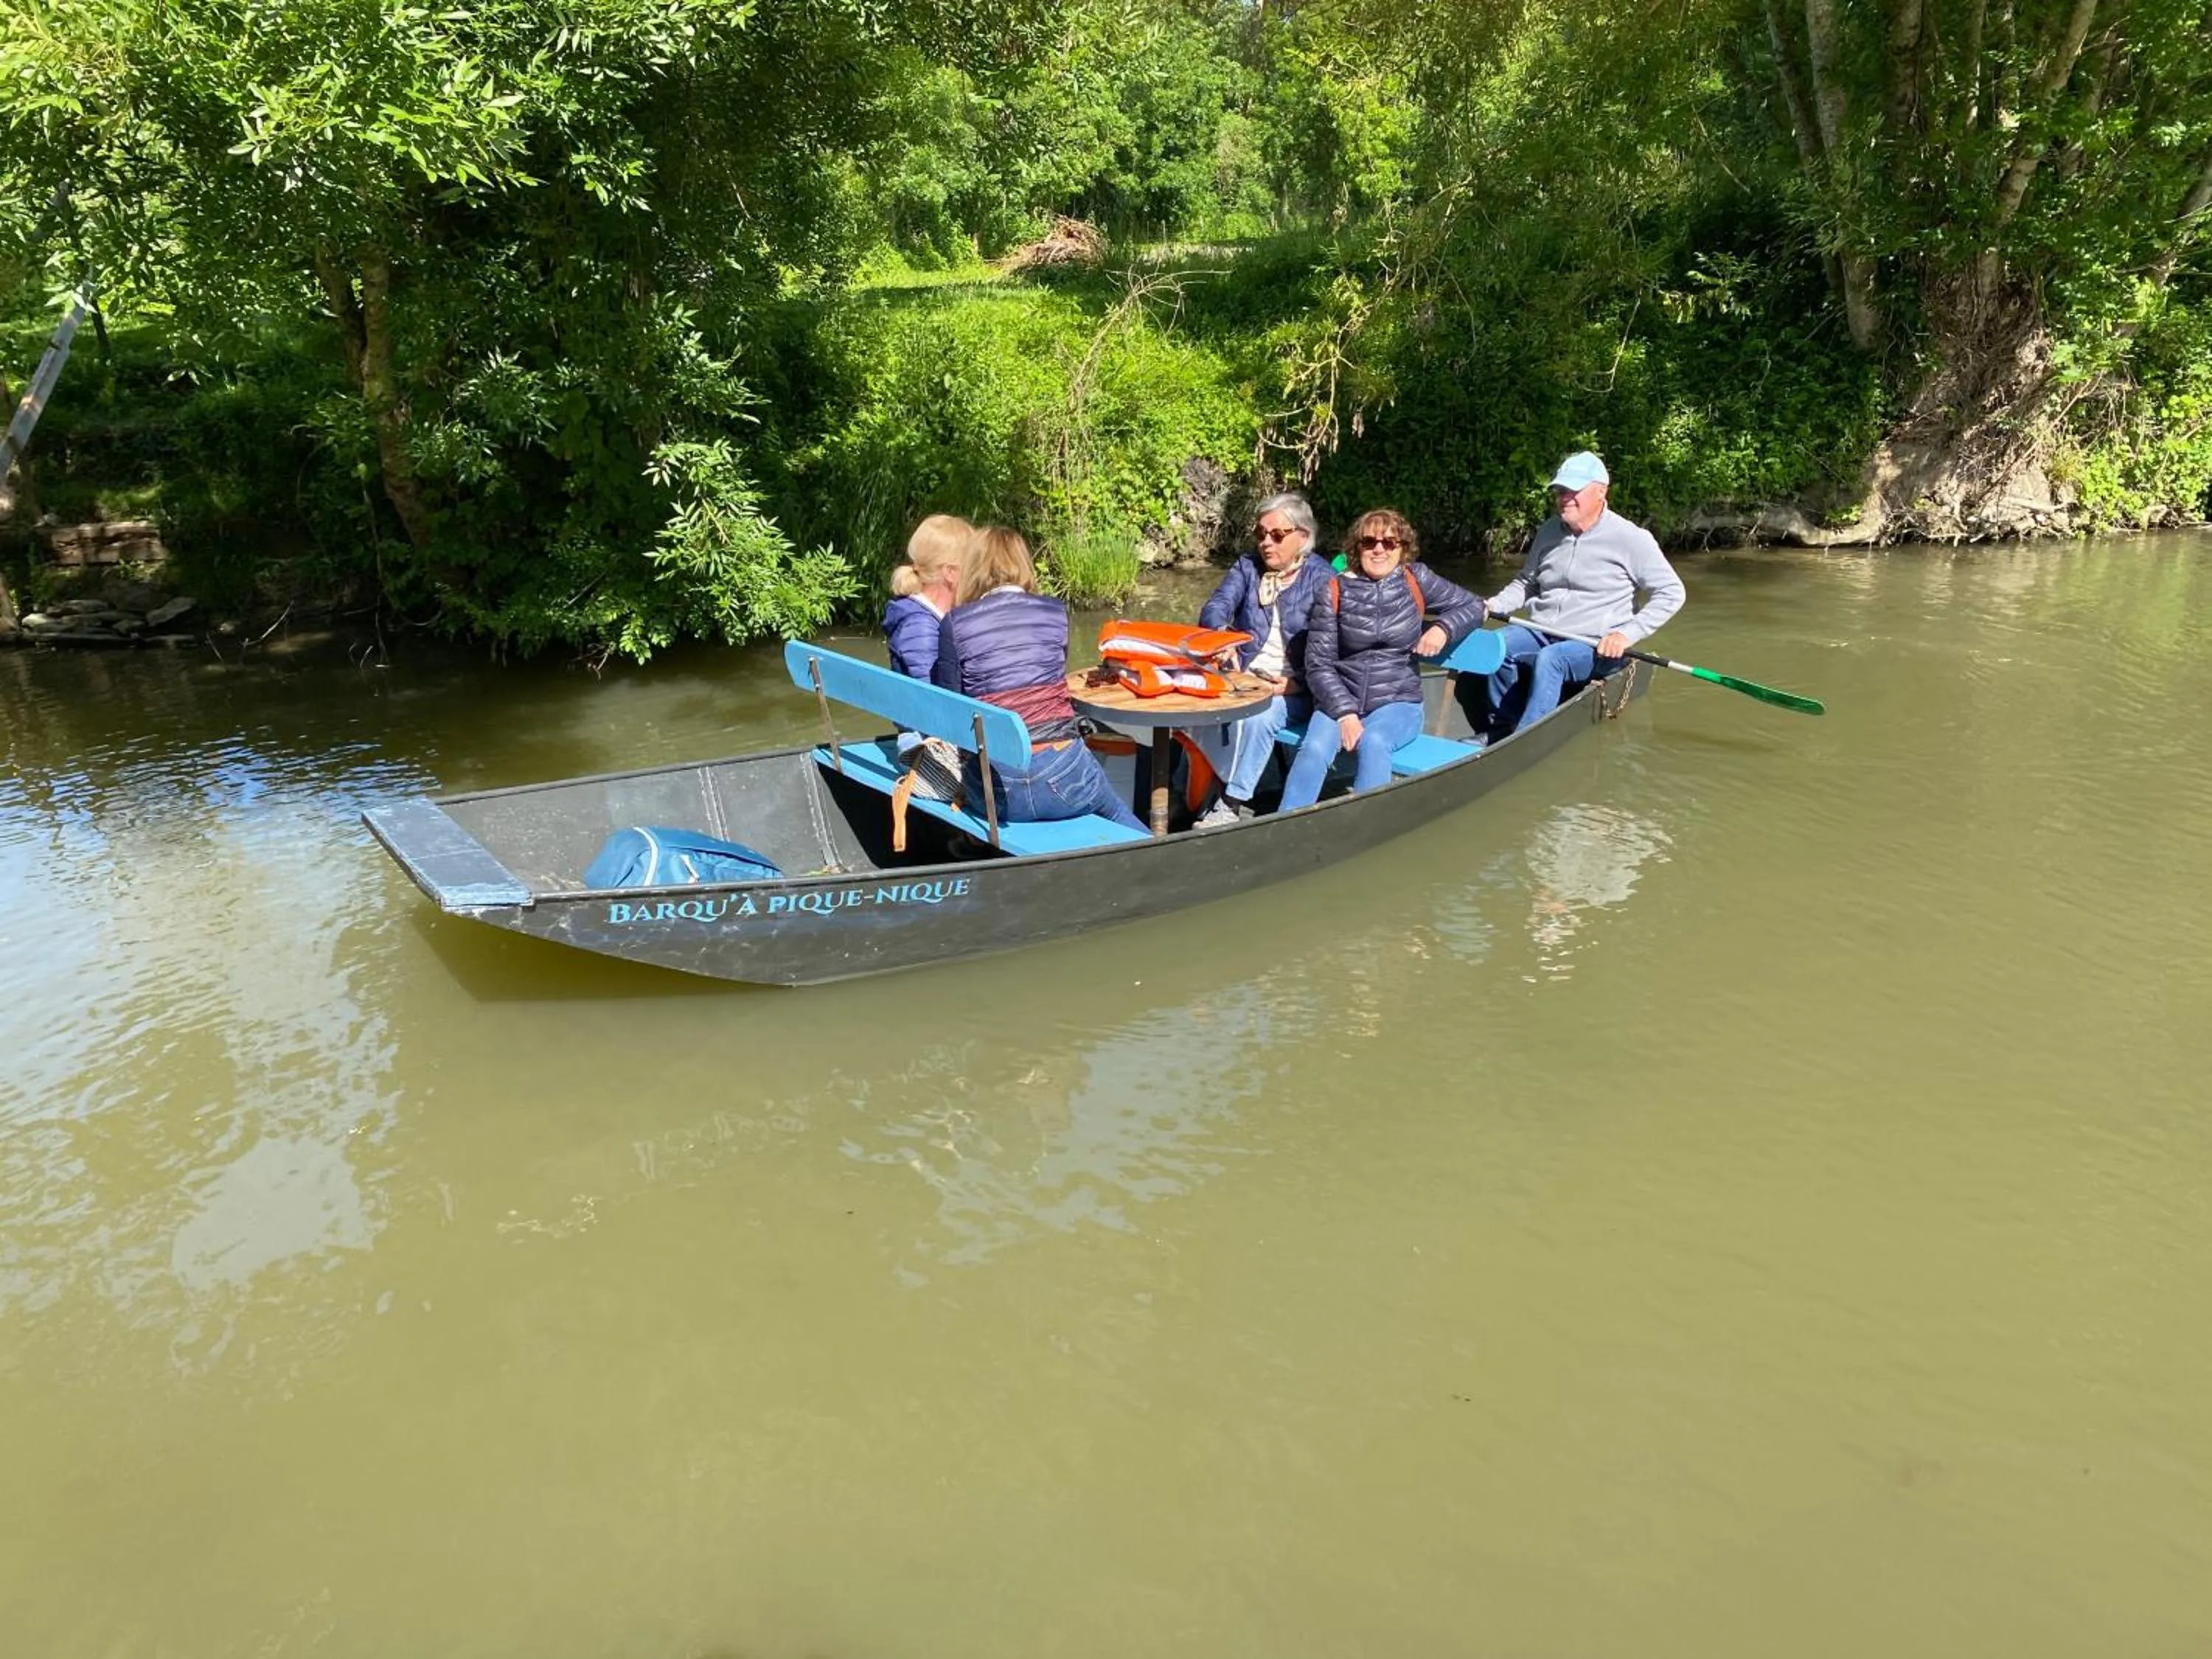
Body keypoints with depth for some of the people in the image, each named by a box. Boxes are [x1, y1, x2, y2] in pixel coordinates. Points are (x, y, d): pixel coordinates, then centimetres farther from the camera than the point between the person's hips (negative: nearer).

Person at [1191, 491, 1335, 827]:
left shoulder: (1322, 580, 0)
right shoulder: (1247, 567, 13)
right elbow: (1217, 606, -4)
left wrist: (1295, 684, -22)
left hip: (1293, 689, -3)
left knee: (1256, 717, -34)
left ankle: (1232, 805, -23)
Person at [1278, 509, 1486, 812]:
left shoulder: (1416, 581, 4)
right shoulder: (1335, 591, 1)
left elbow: (1472, 607, 15)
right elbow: (1318, 665, -2)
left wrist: (1443, 628, -6)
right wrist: (1345, 714, -15)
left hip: (1398, 705, 0)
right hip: (1340, 702, 0)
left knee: (1373, 742, -33)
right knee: (1315, 747, -30)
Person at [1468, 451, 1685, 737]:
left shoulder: (1630, 539, -6)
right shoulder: (1548, 532, 11)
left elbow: (1671, 593, -4)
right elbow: (1527, 583, 26)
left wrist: (1627, 634, -15)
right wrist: (1493, 605, 6)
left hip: (1595, 647, -5)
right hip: (1540, 633, 5)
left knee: (1549, 659, -36)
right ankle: (1499, 731, -12)